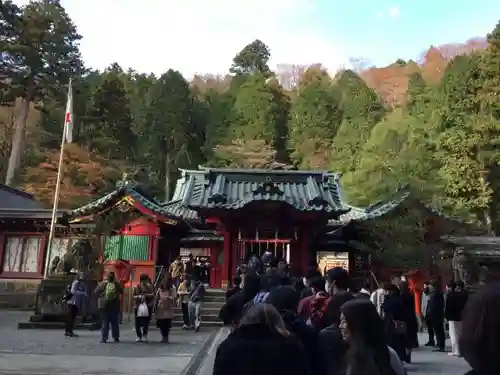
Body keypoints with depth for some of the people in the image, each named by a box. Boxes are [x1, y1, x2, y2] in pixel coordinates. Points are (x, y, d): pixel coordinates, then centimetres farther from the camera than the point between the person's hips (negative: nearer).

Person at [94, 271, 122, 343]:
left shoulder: (103, 284, -7)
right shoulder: (117, 284, -6)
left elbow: (96, 291, -6)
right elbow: (121, 292, 3)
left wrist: (101, 297, 7)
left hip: (105, 306, -1)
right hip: (115, 306, 1)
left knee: (105, 322, 6)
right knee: (115, 322, 12)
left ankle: (104, 338, 1)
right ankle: (116, 337, 15)